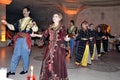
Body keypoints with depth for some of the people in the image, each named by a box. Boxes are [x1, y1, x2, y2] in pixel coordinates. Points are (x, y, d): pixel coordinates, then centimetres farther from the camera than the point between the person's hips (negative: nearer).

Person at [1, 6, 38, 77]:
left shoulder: (31, 21, 5)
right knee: (16, 54, 4)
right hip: (18, 39, 5)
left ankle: (25, 70, 16)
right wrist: (7, 23, 3)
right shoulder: (20, 21, 19)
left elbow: (36, 29, -9)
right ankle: (12, 71, 10)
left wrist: (33, 26, -29)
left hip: (26, 39, -4)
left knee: (25, 54, 1)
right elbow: (13, 27, 17)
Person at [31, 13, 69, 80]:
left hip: (59, 47, -5)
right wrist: (36, 35, 14)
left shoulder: (62, 27, -2)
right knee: (47, 61, 7)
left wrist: (66, 39, -29)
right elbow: (45, 34, 15)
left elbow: (63, 37, -9)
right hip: (50, 47, 5)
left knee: (57, 63, -2)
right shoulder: (51, 27, 13)